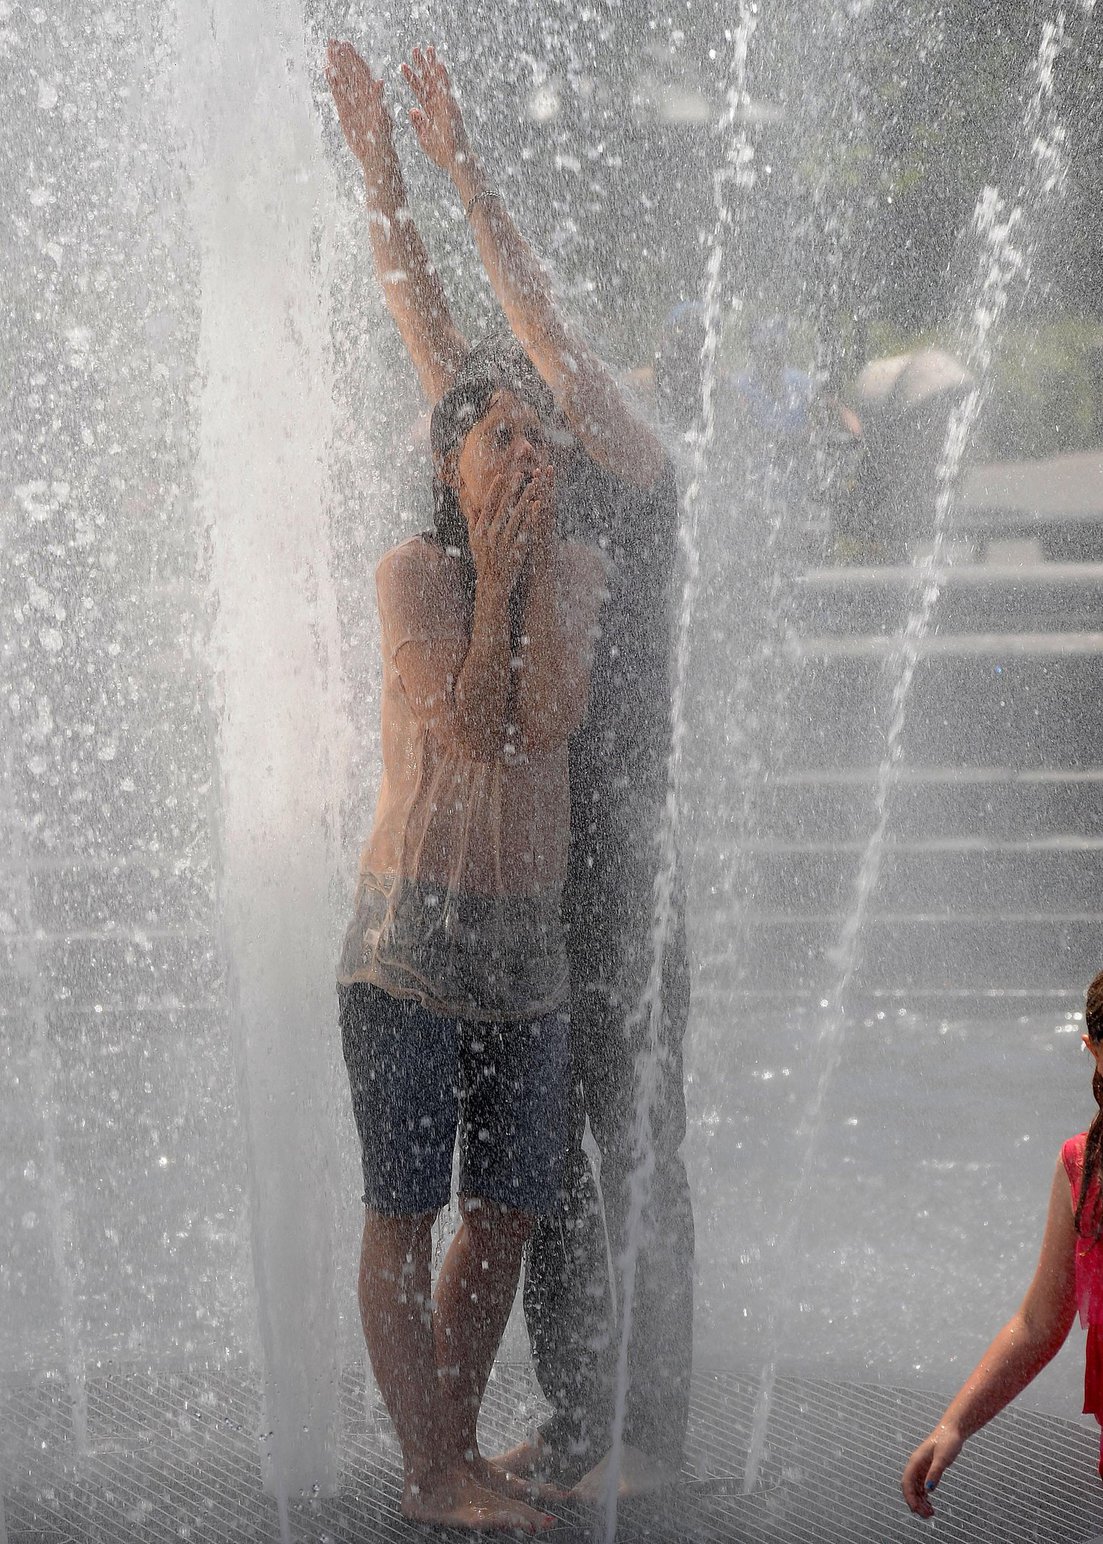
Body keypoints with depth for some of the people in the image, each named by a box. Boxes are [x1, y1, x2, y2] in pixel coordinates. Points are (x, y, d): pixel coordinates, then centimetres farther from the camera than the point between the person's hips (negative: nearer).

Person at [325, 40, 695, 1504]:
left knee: (637, 1157, 1)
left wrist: (464, 162, -21)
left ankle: (654, 1424, 11)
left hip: (617, 892, -7)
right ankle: (576, 1414, 21)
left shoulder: (635, 493, -5)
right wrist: (381, 163, -1)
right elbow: (428, 327, 6)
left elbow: (552, 340, -19)